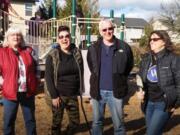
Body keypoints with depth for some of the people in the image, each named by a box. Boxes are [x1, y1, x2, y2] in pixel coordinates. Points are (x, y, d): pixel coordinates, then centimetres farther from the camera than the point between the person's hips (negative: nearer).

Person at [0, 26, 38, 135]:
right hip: (10, 93, -3)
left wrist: (34, 83, 7)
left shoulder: (28, 51, 5)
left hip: (28, 92, 3)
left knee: (30, 120, 16)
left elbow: (34, 68, 14)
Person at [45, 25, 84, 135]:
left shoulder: (77, 53, 3)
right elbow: (48, 77, -10)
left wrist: (80, 90, 7)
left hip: (73, 95, 4)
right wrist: (54, 96, -14)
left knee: (75, 121, 12)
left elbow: (80, 72, 10)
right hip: (59, 95, -4)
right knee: (57, 122, 8)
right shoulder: (52, 56, -8)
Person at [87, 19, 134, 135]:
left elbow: (129, 65, 8)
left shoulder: (124, 47, -5)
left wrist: (120, 78, 5)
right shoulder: (93, 48, 2)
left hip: (116, 91, -2)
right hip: (98, 90, 2)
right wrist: (97, 77, 11)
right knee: (97, 121, 16)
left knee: (118, 124, 9)